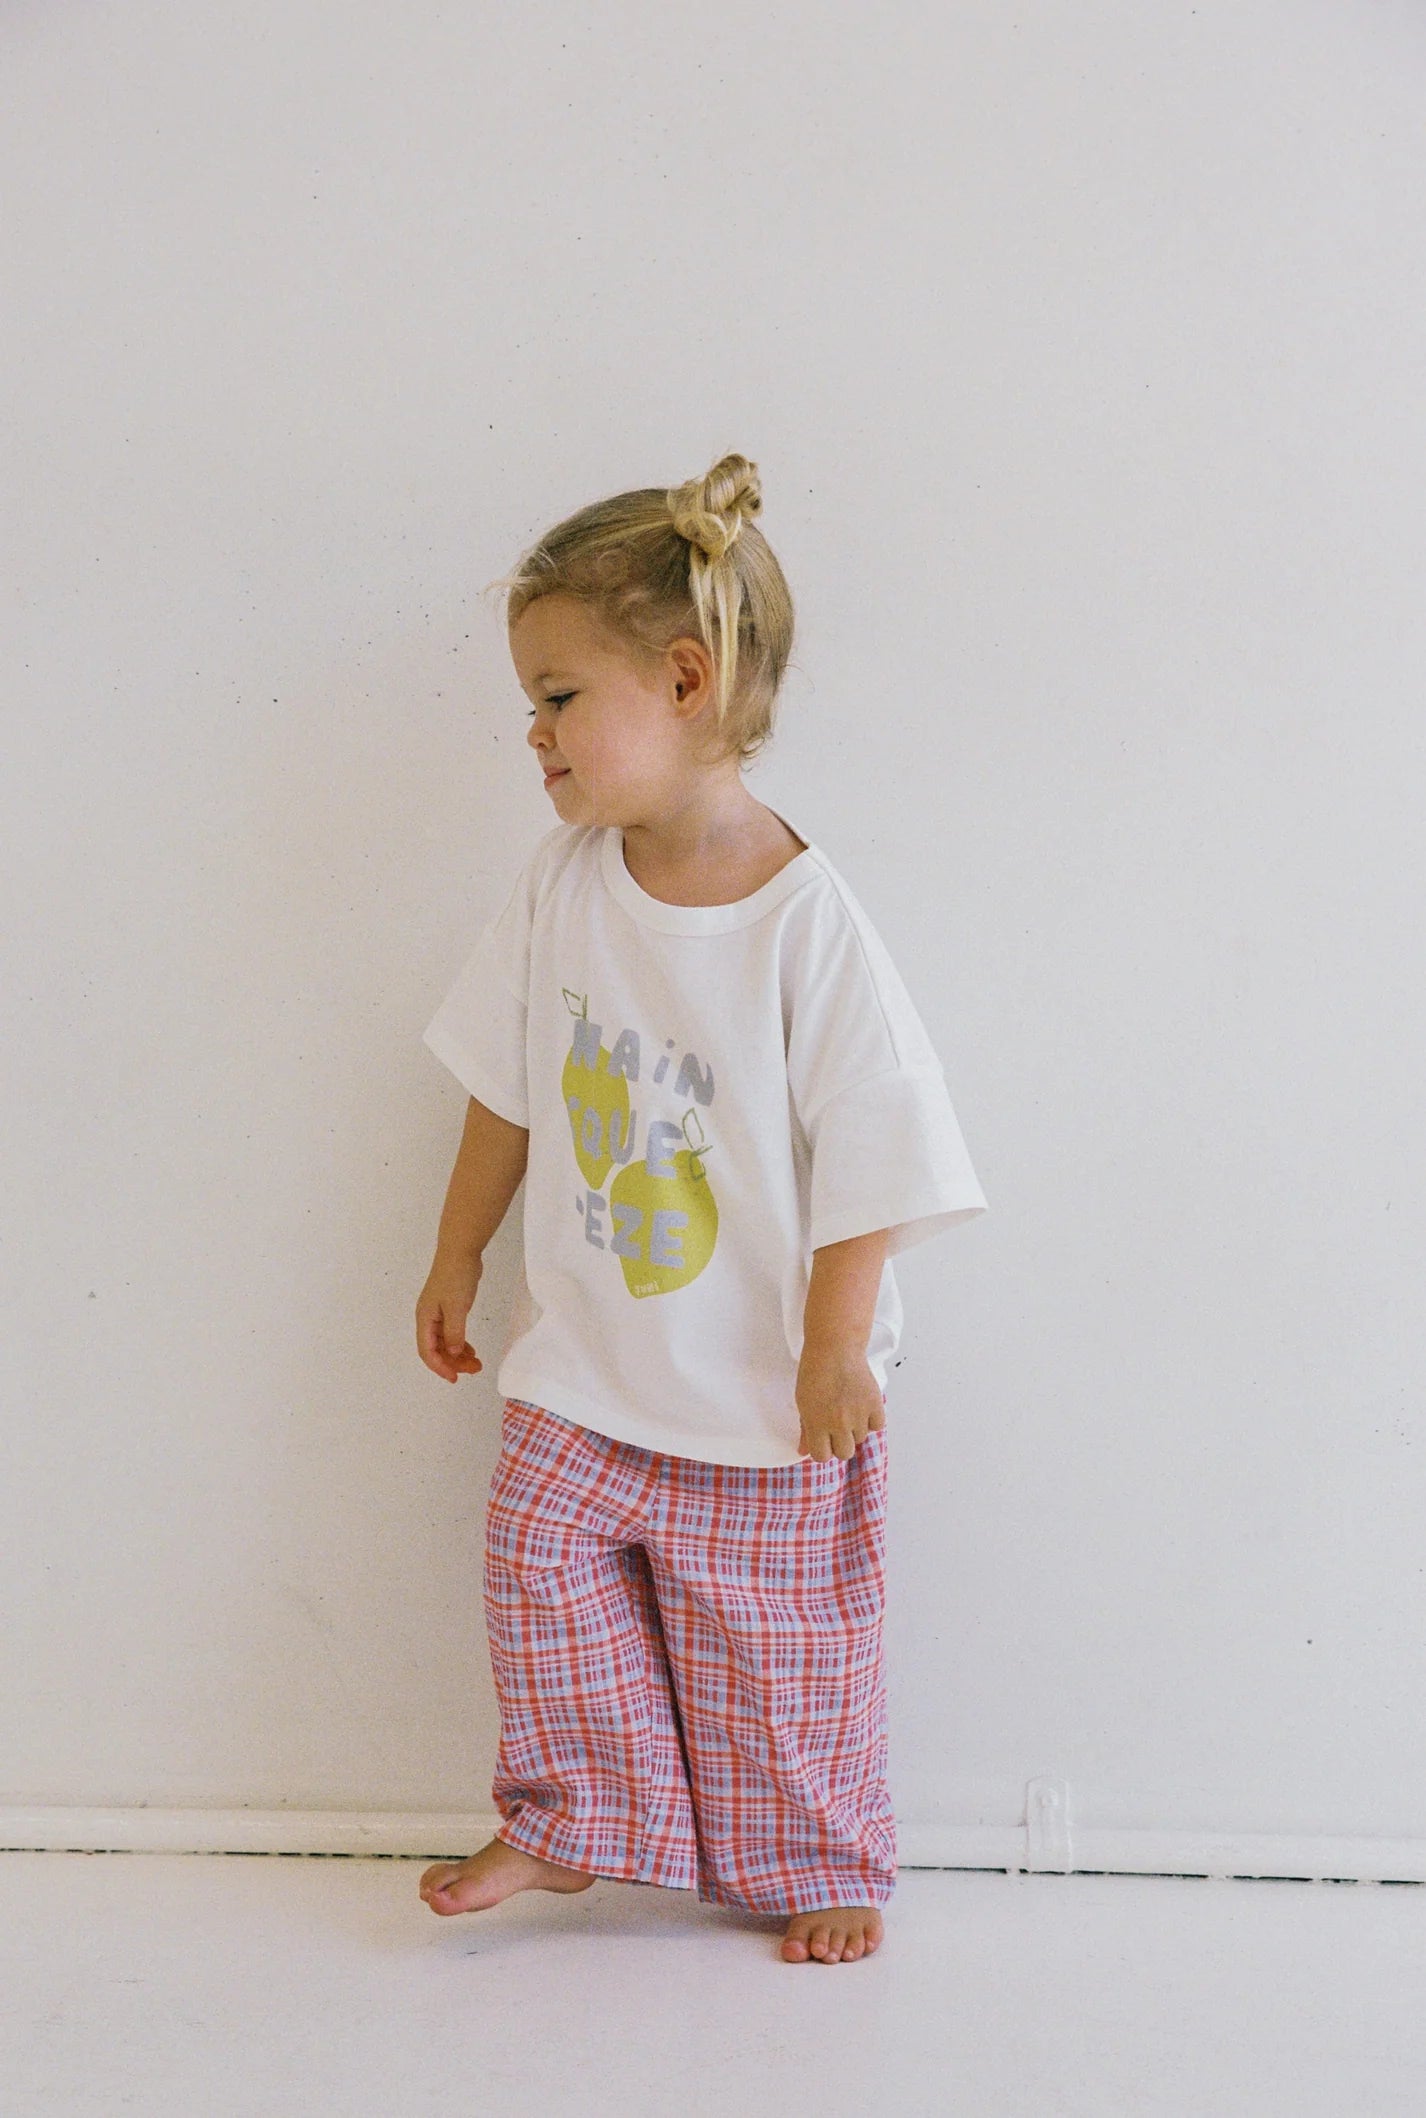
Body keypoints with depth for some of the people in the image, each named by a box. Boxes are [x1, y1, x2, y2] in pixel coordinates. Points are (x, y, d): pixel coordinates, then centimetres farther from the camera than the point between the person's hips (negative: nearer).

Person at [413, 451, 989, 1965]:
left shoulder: (805, 924, -22)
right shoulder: (561, 883, -5)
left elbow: (869, 1155, -17)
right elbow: (508, 1089, 7)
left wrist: (835, 1355, -14)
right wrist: (458, 1259, 13)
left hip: (765, 1395, -4)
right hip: (585, 1360, 4)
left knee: (773, 1642, 8)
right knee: (540, 1557, 3)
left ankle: (817, 1864, 31)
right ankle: (581, 1819, 26)